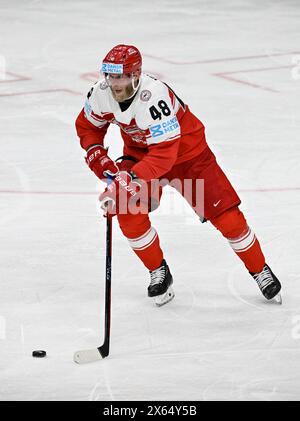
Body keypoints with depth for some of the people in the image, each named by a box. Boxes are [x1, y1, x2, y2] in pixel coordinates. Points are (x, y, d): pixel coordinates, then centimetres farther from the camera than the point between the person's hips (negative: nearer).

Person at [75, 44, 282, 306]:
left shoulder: (153, 96, -38)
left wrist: (132, 180, -49)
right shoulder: (101, 93, -19)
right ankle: (159, 273, 5)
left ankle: (260, 270, 14)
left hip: (185, 150, -5)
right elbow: (87, 126, 2)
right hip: (140, 152, 5)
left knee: (225, 214, -7)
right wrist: (97, 155, -15)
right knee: (128, 213, -17)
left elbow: (164, 154, -42)